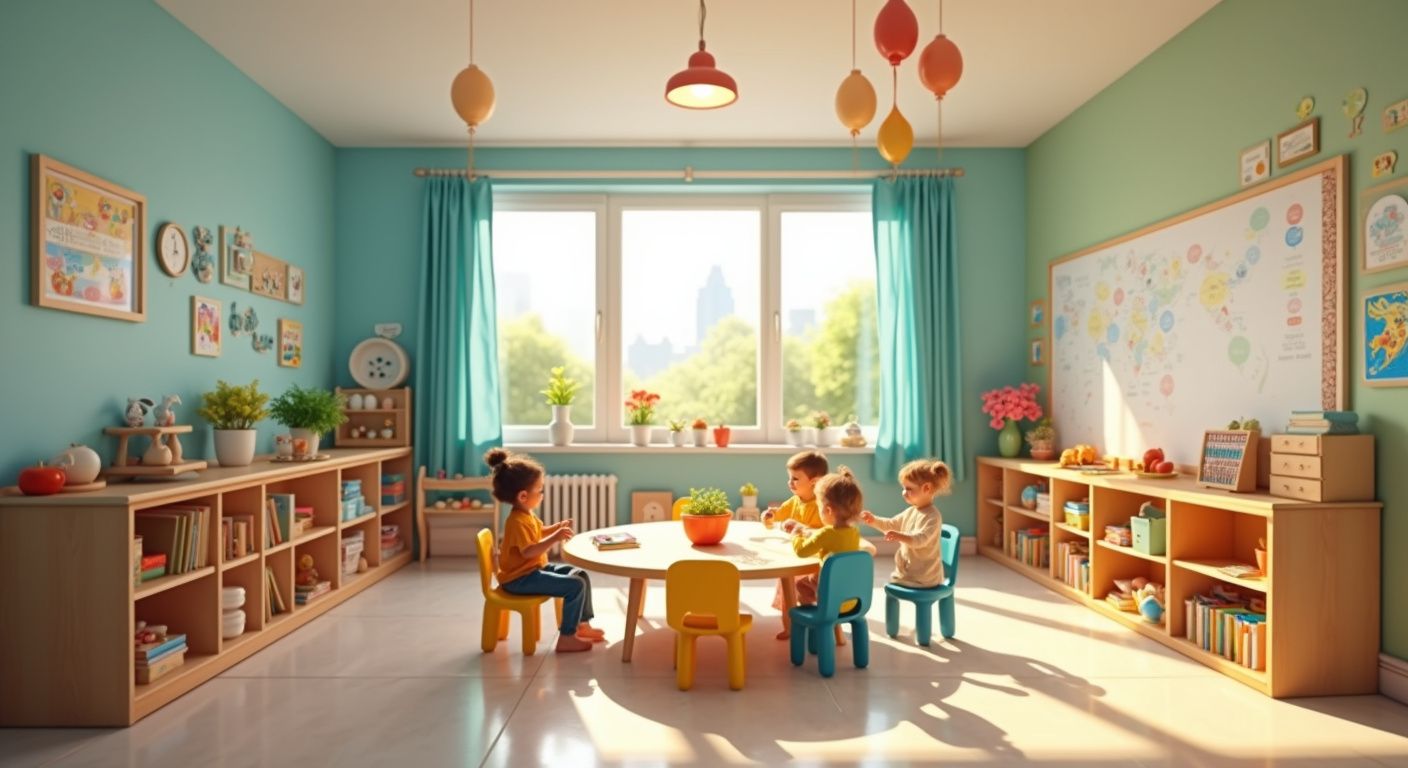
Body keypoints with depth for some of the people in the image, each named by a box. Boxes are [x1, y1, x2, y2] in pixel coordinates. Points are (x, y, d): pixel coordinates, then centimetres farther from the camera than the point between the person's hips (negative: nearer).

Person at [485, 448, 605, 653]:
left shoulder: (527, 515, 9)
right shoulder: (517, 521, -24)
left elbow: (538, 533, 27)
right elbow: (528, 551, -33)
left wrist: (557, 527, 12)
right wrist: (555, 538, -37)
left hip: (535, 568, 11)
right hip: (520, 578, -11)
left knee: (581, 574, 10)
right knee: (575, 585, -21)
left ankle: (582, 624, 17)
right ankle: (566, 638, -12)